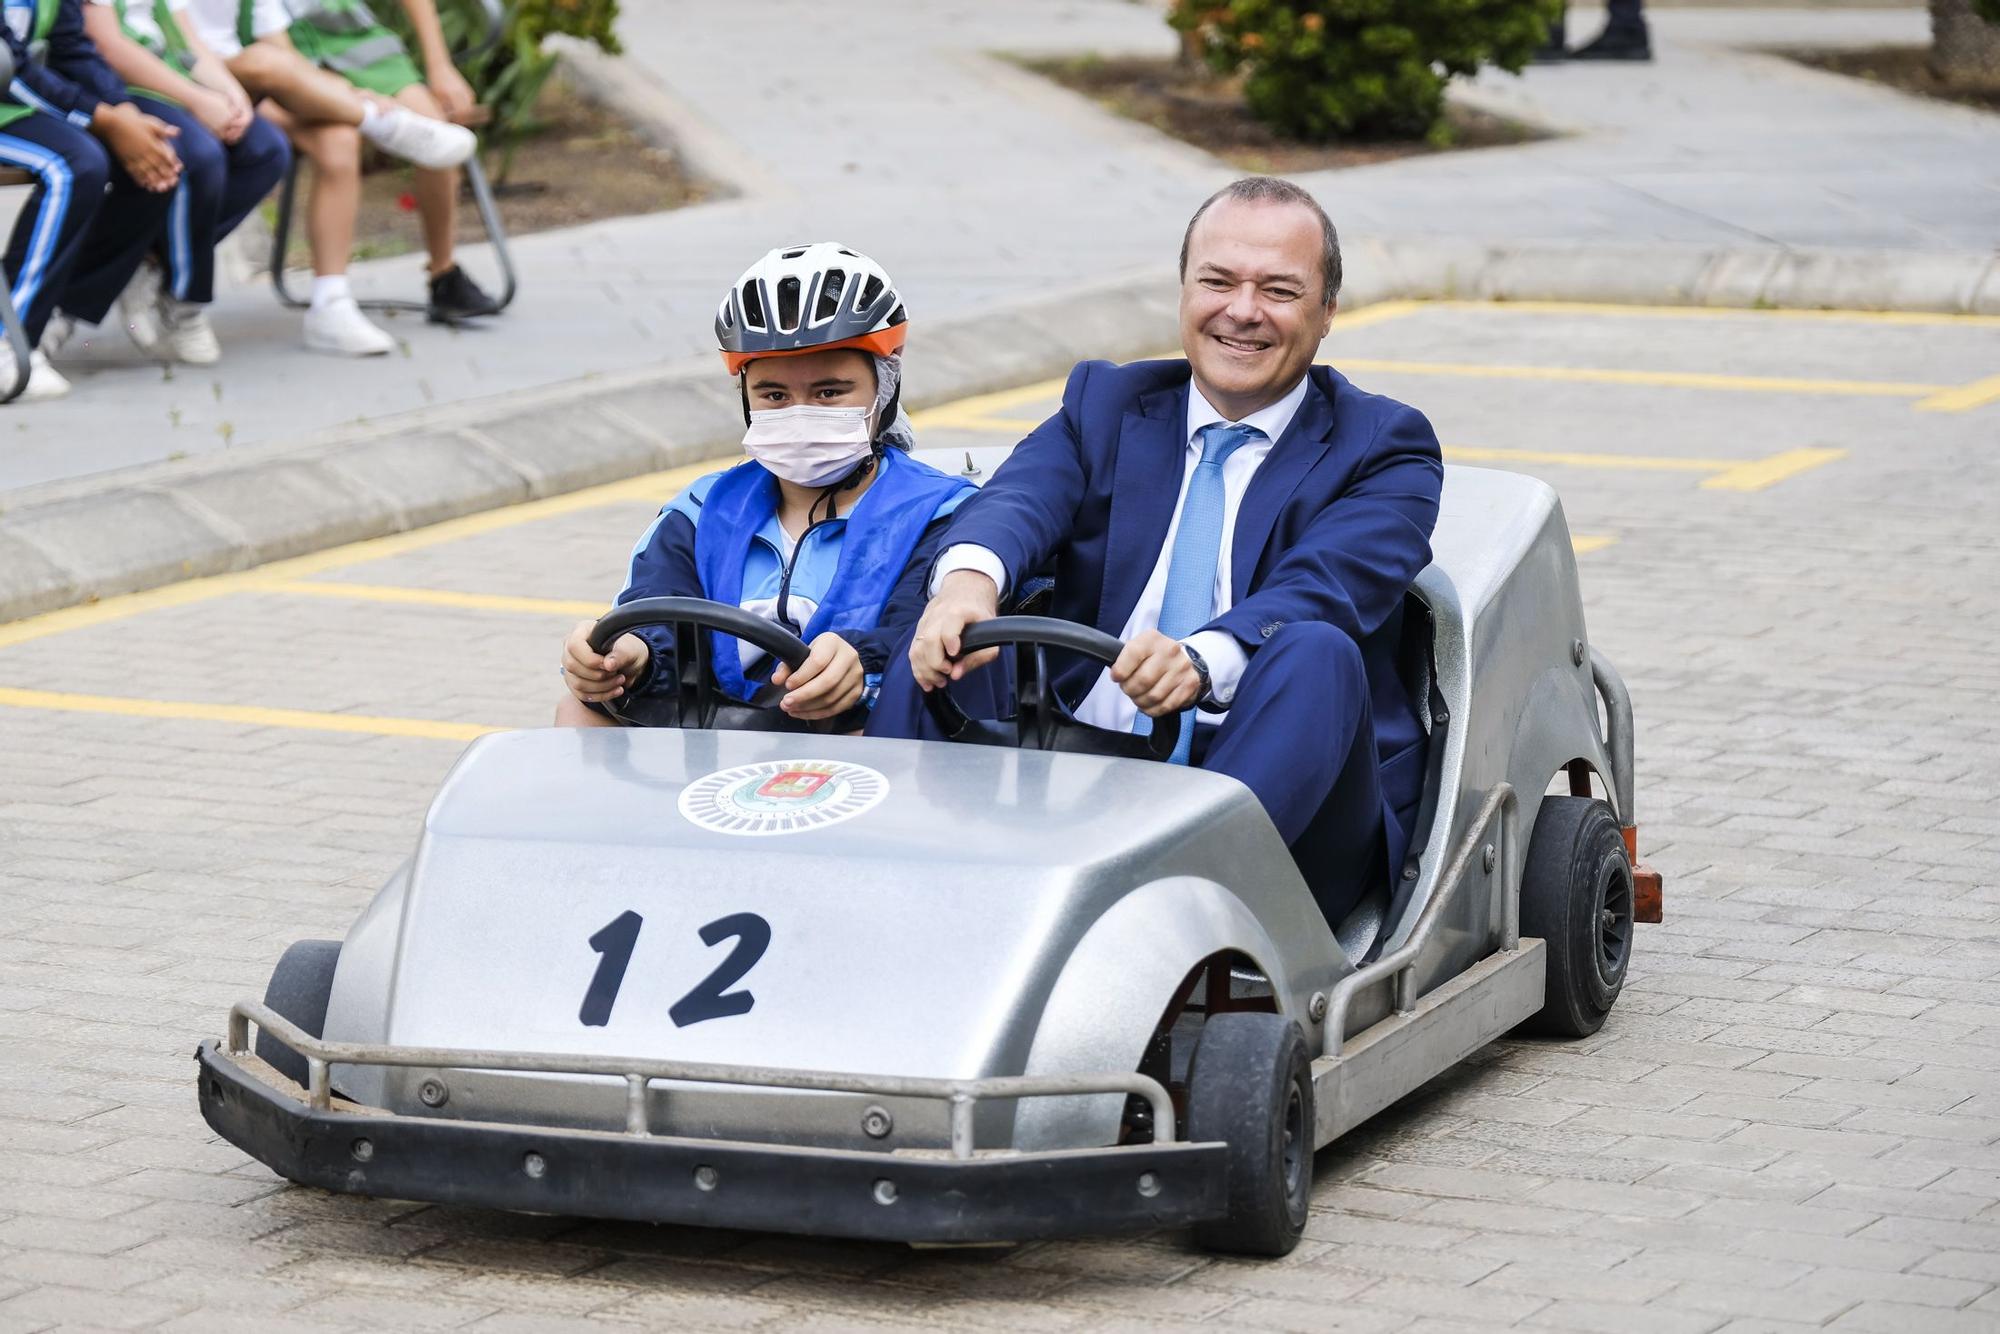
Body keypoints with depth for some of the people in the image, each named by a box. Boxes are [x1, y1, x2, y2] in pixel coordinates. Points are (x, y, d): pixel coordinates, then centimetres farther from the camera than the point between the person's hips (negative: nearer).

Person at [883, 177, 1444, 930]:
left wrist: (1201, 660, -36)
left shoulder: (1385, 450, 8)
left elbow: (1321, 587, -14)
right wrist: (969, 577, -32)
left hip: (1287, 802, -3)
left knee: (1317, 650, -31)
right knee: (936, 651, -16)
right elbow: (1021, 498, -6)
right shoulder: (1104, 405, 17)